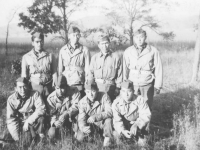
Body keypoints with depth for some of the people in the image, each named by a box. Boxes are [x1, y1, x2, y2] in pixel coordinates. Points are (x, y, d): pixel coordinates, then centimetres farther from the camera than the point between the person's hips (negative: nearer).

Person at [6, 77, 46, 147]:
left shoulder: (35, 94, -13)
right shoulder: (11, 99, -11)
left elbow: (41, 109, -21)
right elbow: (11, 119, -12)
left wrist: (28, 121, -26)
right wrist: (17, 137, -19)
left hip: (34, 121, 0)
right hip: (21, 122, 0)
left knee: (41, 118, -33)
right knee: (27, 142, -21)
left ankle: (42, 137, -7)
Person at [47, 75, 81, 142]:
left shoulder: (74, 93, -12)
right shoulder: (51, 98, -7)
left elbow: (76, 106, -25)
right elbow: (52, 114, -7)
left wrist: (65, 114, -39)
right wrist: (55, 122, -28)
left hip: (71, 119, -2)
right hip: (58, 121, 2)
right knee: (51, 134, -21)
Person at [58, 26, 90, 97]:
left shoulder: (84, 50, 0)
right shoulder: (63, 50, 6)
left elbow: (87, 68, 1)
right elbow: (60, 68, 9)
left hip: (80, 84, -1)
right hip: (66, 84, 2)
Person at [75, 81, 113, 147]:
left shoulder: (104, 97, -22)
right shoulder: (82, 102, -15)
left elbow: (109, 112, -32)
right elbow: (81, 118, -18)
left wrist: (95, 117, -44)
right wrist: (83, 127, -42)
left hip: (103, 122, -1)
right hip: (90, 124, 2)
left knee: (108, 119, -35)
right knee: (80, 138, -17)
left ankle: (107, 138, -7)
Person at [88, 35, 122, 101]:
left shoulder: (116, 57, 1)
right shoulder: (94, 57, 8)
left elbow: (119, 74, 3)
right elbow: (91, 73, 10)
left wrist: (118, 88, 0)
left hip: (110, 87, -1)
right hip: (97, 87, 2)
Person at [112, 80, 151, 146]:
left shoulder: (139, 100, -19)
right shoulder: (116, 103, -17)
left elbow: (146, 115, -26)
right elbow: (117, 120, -23)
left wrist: (136, 125, -43)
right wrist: (123, 130, -42)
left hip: (138, 126, -1)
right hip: (123, 127, 1)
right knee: (116, 134, -27)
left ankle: (140, 136, -3)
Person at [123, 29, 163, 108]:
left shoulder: (153, 51, -2)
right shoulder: (128, 52, 4)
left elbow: (158, 69, 2)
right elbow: (125, 69, 8)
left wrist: (158, 85, 3)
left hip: (147, 85, -1)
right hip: (132, 85, 1)